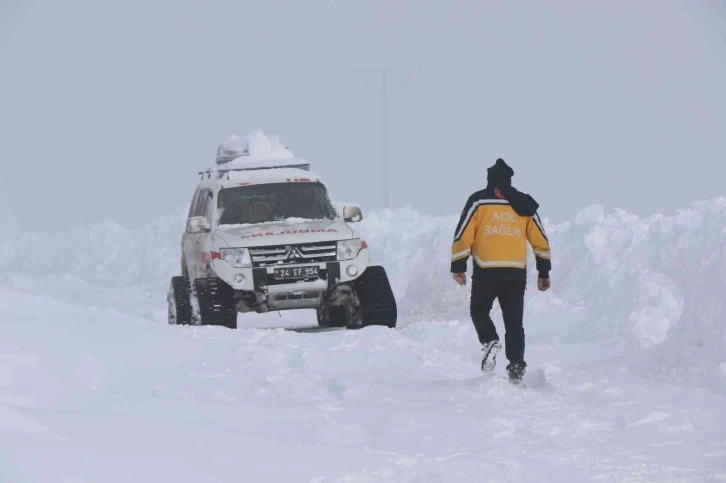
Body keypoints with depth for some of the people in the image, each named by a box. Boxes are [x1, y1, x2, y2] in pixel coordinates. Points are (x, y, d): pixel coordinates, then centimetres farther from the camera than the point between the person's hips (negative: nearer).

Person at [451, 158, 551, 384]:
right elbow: (541, 240, 12)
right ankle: (516, 367, 5)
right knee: (514, 322, 10)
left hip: (486, 272, -2)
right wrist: (544, 273, 19)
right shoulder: (524, 205, 10)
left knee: (479, 311, 17)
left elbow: (463, 235, -5)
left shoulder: (478, 201, 1)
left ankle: (490, 341, -11)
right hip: (516, 273, 2)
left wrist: (458, 267, 1)